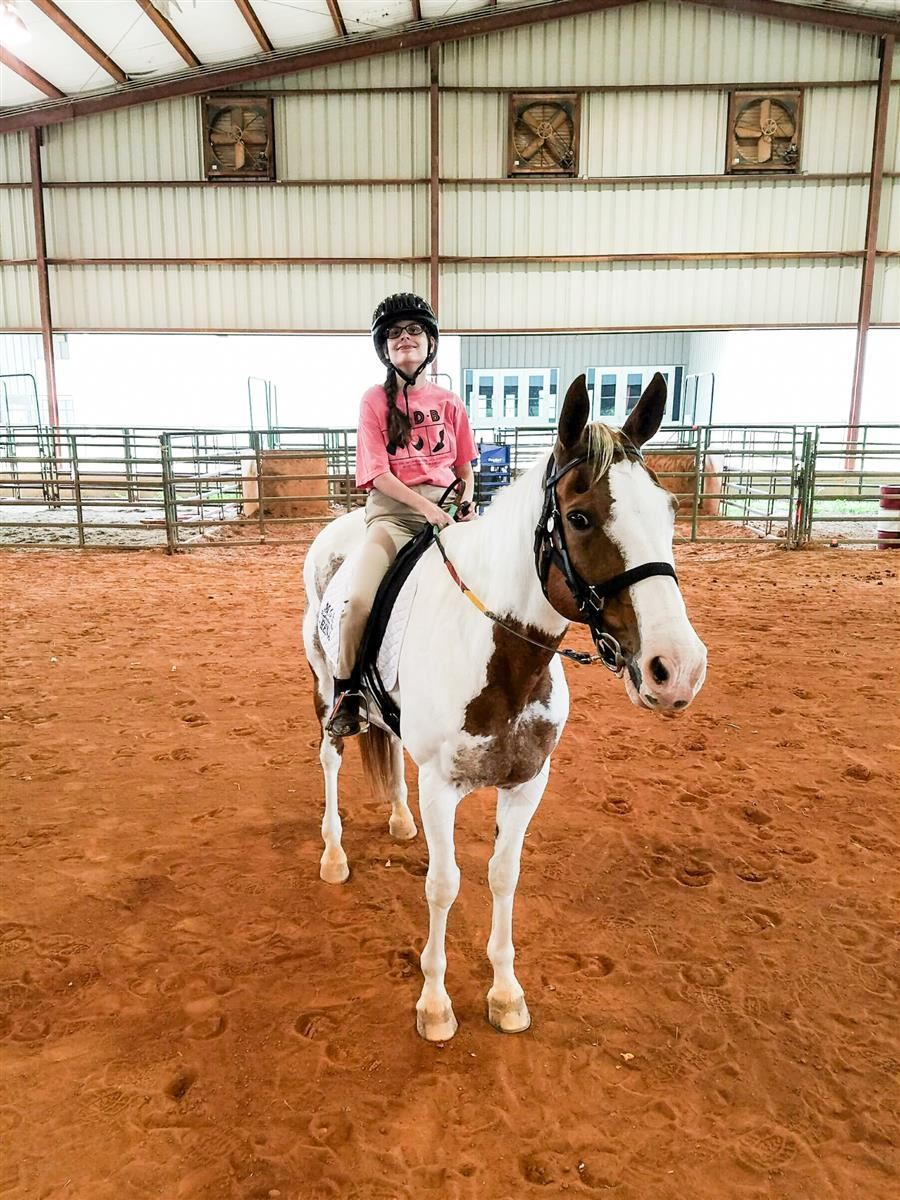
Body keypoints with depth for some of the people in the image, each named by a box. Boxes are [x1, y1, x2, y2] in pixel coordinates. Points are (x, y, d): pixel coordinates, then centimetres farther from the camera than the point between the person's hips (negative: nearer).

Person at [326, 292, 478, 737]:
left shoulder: (448, 402, 12)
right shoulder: (375, 400, 2)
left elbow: (464, 466, 18)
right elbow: (378, 474, -6)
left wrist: (466, 500, -2)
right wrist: (426, 506, -17)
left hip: (447, 508, 4)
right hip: (393, 510, -3)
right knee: (360, 600, -25)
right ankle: (345, 691, -3)